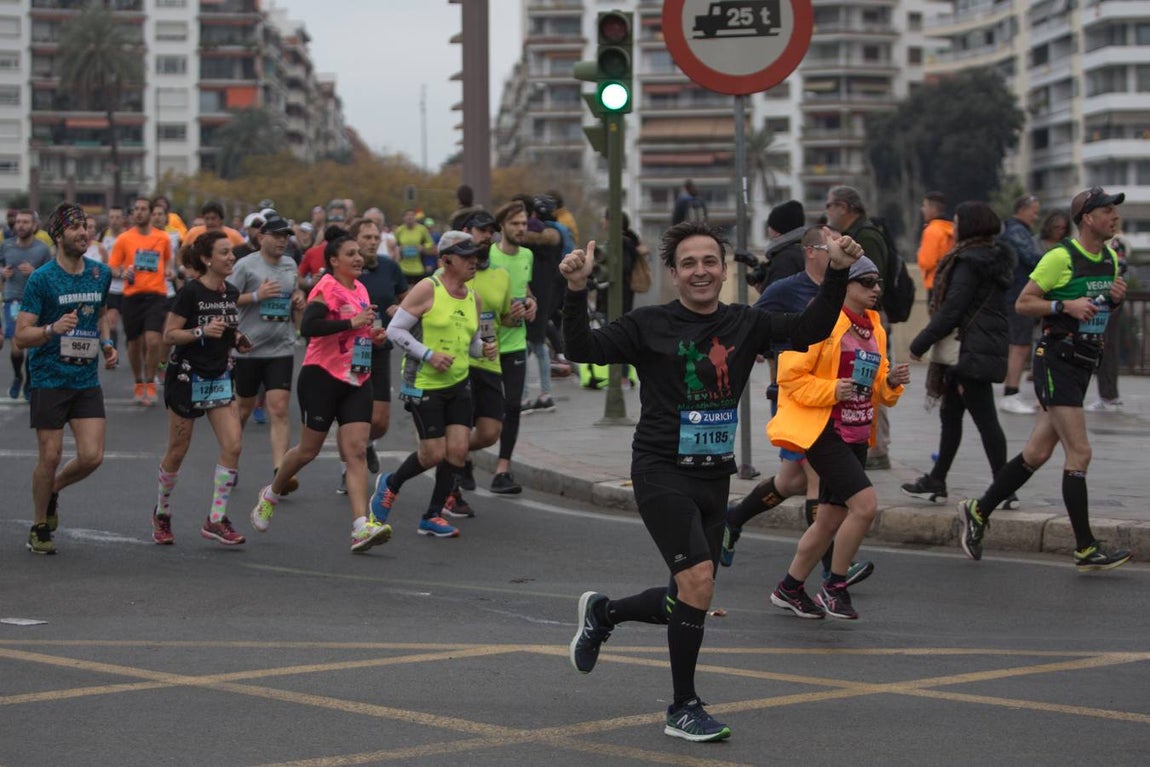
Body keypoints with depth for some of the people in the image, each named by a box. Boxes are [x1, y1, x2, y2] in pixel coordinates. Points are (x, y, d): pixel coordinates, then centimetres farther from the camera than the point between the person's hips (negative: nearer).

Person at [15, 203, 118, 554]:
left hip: (87, 380, 4)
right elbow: (21, 336, -11)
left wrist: (106, 345, 9)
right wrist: (53, 329, -28)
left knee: (92, 456, -5)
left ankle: (53, 489, 27)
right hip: (48, 380, -4)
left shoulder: (101, 274, 6)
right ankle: (39, 527, 18)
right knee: (50, 456, -2)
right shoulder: (41, 279, -10)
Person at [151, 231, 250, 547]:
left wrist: (237, 339, 1)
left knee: (233, 446, -8)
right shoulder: (191, 292, -15)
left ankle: (216, 520, -2)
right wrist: (202, 332, -27)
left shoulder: (231, 292, 5)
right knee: (177, 452, 5)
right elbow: (169, 335, -14)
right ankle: (161, 513, 27)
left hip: (219, 378, 6)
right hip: (187, 377, -6)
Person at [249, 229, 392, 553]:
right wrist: (352, 322, -26)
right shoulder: (327, 288, -11)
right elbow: (308, 326, -27)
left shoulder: (360, 291, 13)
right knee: (309, 449, 5)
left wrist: (374, 336, 9)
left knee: (357, 451, -8)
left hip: (357, 381, 6)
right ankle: (270, 495, 33)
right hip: (322, 378, -6)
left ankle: (361, 527, -18)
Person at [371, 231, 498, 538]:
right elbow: (395, 329, -11)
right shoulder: (427, 289, -13)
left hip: (458, 384, 6)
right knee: (434, 454, -6)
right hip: (423, 385, -6)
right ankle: (390, 484, 24)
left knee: (458, 450, -4)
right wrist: (428, 354, -19)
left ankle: (432, 517, 10)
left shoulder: (474, 298, 9)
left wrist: (484, 349, -2)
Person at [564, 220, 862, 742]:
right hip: (662, 470, -6)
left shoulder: (744, 325, 5)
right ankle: (683, 709, -5)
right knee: (697, 578, -20)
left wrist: (837, 273, -14)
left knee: (689, 602, 12)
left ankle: (602, 614, 42)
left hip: (714, 477, 6)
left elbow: (810, 329, -2)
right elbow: (582, 349, -14)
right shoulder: (651, 325, -6)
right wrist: (576, 291, -28)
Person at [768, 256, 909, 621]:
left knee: (830, 520, 12)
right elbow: (790, 375, -13)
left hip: (856, 435, 9)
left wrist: (891, 382, 1)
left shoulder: (874, 329, 14)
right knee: (865, 504, -19)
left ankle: (789, 589, 28)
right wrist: (830, 390, -23)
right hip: (822, 430, -8)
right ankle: (834, 588, -3)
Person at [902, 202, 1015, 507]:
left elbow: (951, 311, -18)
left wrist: (920, 344, -11)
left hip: (972, 350, -10)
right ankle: (936, 482, 23)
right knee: (951, 413, 17)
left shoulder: (969, 263, -15)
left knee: (985, 419, -8)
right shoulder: (997, 258, 14)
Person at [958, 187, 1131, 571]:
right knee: (1079, 453, -11)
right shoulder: (1061, 258, -12)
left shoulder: (1110, 259, 12)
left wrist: (1117, 297, 2)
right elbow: (1023, 303, -9)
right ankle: (1086, 549, -7)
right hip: (1056, 361, -8)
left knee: (1037, 453, 11)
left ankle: (978, 511, 25)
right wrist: (1065, 305, -21)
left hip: (1084, 363, 8)